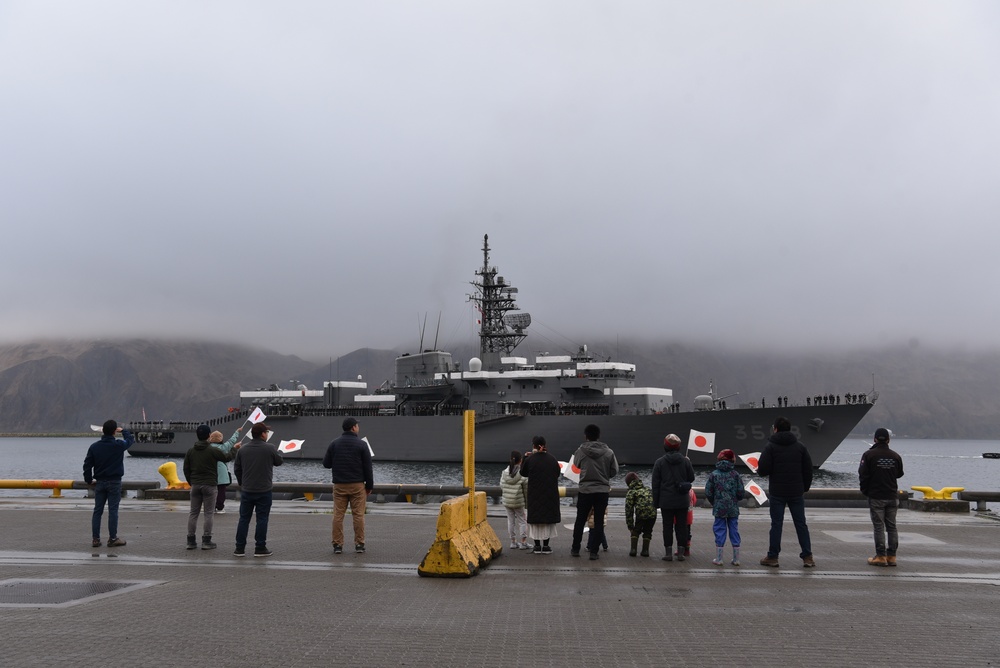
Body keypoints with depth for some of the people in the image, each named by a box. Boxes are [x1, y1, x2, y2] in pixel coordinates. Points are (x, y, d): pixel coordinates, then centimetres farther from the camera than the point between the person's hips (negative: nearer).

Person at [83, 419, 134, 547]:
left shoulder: (94, 447, -1)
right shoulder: (119, 445, -11)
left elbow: (87, 464, 2)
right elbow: (131, 439, 10)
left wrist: (89, 480, 13)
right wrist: (123, 431, 27)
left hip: (99, 483, 3)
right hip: (114, 483, -3)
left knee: (97, 510, 8)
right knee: (113, 511, 0)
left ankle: (96, 539, 10)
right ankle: (112, 539, 4)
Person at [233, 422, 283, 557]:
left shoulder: (242, 450, 3)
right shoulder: (270, 448, -10)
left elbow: (237, 469, 8)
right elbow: (278, 462, 6)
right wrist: (279, 453, 28)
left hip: (246, 491, 4)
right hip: (264, 491, -4)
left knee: (244, 519, 10)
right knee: (262, 519, 3)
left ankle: (240, 548, 11)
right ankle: (260, 548, 5)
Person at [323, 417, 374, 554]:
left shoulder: (334, 444, 2)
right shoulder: (361, 445, -5)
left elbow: (326, 464, 5)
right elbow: (368, 467, -4)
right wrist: (370, 485, 5)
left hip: (339, 485, 2)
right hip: (357, 485, -2)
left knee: (338, 515, 5)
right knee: (358, 515, 3)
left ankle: (337, 545, 4)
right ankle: (359, 544, 4)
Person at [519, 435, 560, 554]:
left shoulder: (530, 459, -10)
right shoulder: (552, 459, -3)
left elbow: (523, 472, 5)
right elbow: (557, 474, 7)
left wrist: (525, 457, 13)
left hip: (534, 495, -1)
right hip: (550, 494, 1)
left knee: (535, 517, 7)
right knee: (548, 517, 8)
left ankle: (537, 545, 6)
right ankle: (546, 545, 7)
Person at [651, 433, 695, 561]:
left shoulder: (659, 462, -4)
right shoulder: (685, 461, -2)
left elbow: (655, 484, -2)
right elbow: (691, 478, 6)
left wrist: (656, 502, 4)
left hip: (666, 501, -1)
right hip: (682, 501, 1)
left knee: (667, 526, 6)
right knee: (681, 526, 8)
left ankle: (669, 552, 5)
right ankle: (681, 552, 10)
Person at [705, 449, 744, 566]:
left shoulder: (714, 474, -3)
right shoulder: (735, 474, -2)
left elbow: (708, 492, -4)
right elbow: (740, 492, -3)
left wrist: (713, 503, 13)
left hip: (719, 508, -1)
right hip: (733, 508, 1)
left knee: (720, 531, 4)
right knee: (734, 531, 8)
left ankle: (718, 558, 3)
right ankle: (736, 559, 12)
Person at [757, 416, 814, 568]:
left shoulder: (770, 446, -6)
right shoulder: (800, 446, 4)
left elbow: (763, 469, -14)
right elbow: (808, 470, 5)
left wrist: (758, 469, 9)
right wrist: (805, 487, 14)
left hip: (777, 492, -2)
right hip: (796, 492, 3)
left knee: (776, 524, 3)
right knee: (801, 524, 7)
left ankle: (772, 557, 5)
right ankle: (807, 557, 6)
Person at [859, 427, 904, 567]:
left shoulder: (869, 455, -9)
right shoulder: (895, 456, 2)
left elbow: (863, 475, -9)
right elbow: (899, 474, 14)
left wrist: (865, 491, 4)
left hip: (876, 497, -4)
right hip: (892, 496, 4)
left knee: (879, 526, -1)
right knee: (892, 526, 9)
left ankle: (881, 556, -2)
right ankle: (891, 556, 10)